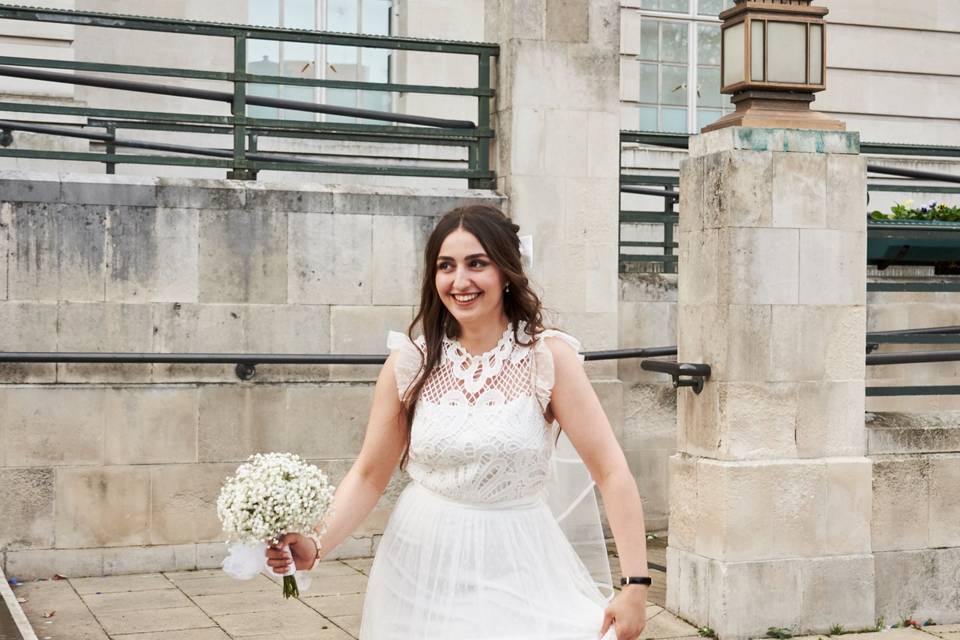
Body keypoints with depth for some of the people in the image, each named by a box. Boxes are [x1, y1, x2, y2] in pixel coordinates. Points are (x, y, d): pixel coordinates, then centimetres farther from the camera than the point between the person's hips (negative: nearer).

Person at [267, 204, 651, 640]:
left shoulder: (547, 357, -11)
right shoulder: (409, 364, -4)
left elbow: (612, 473, -12)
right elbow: (369, 475, 3)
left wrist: (636, 585, -18)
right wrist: (316, 545, -13)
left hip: (518, 570, -1)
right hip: (421, 568, 2)